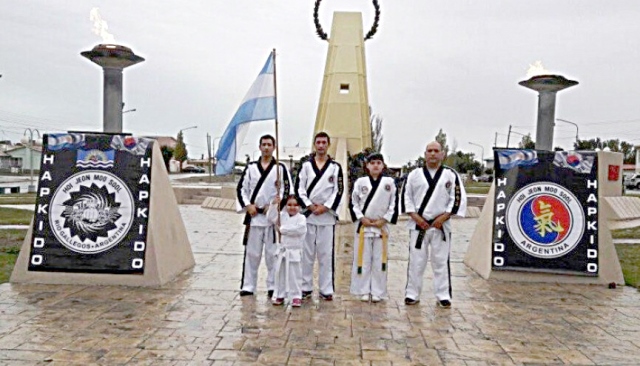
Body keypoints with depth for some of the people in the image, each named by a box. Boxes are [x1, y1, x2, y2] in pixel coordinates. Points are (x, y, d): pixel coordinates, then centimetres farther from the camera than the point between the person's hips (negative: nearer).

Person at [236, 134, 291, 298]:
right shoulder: (251, 167, 7)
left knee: (272, 253, 4)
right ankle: (248, 286, 16)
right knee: (251, 252, 7)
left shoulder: (280, 168, 1)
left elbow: (286, 191, -2)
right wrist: (247, 205, -6)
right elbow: (241, 188, 7)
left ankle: (273, 286, 15)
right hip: (253, 215, 2)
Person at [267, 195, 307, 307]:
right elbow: (271, 217, 0)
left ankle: (296, 296, 12)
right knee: (280, 274, 13)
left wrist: (282, 229, -19)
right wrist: (274, 204, -11)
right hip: (282, 250, 5)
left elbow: (298, 229, -25)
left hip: (294, 251, -5)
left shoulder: (301, 218, -9)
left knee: (294, 275, 2)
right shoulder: (282, 216, 7)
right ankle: (279, 295, 25)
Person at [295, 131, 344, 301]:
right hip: (308, 214, 1)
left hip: (327, 216, -1)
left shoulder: (335, 167, 4)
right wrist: (309, 205, -9)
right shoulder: (306, 165, 6)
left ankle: (326, 290, 10)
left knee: (325, 254, 2)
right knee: (307, 253, 7)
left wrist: (325, 207, -11)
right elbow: (299, 188, 1)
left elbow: (338, 191, -1)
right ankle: (306, 287, 17)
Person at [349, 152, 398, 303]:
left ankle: (377, 292, 16)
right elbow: (353, 203, 3)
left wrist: (383, 220, -6)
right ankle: (364, 291, 16)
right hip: (363, 226, 0)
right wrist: (362, 218, -7)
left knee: (379, 260, 6)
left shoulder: (390, 182, 2)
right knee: (363, 259, 4)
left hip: (381, 226, 0)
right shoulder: (360, 182, 1)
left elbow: (394, 204, 2)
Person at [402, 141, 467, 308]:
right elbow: (406, 196, 3)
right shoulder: (414, 174, 2)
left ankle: (443, 295, 18)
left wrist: (444, 216, -10)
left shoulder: (450, 174, 0)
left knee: (441, 261, 5)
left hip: (441, 225, 0)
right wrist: (415, 217, -7)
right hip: (418, 224, 1)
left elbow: (458, 198, -2)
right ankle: (412, 294, 16)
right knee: (416, 261, 5)